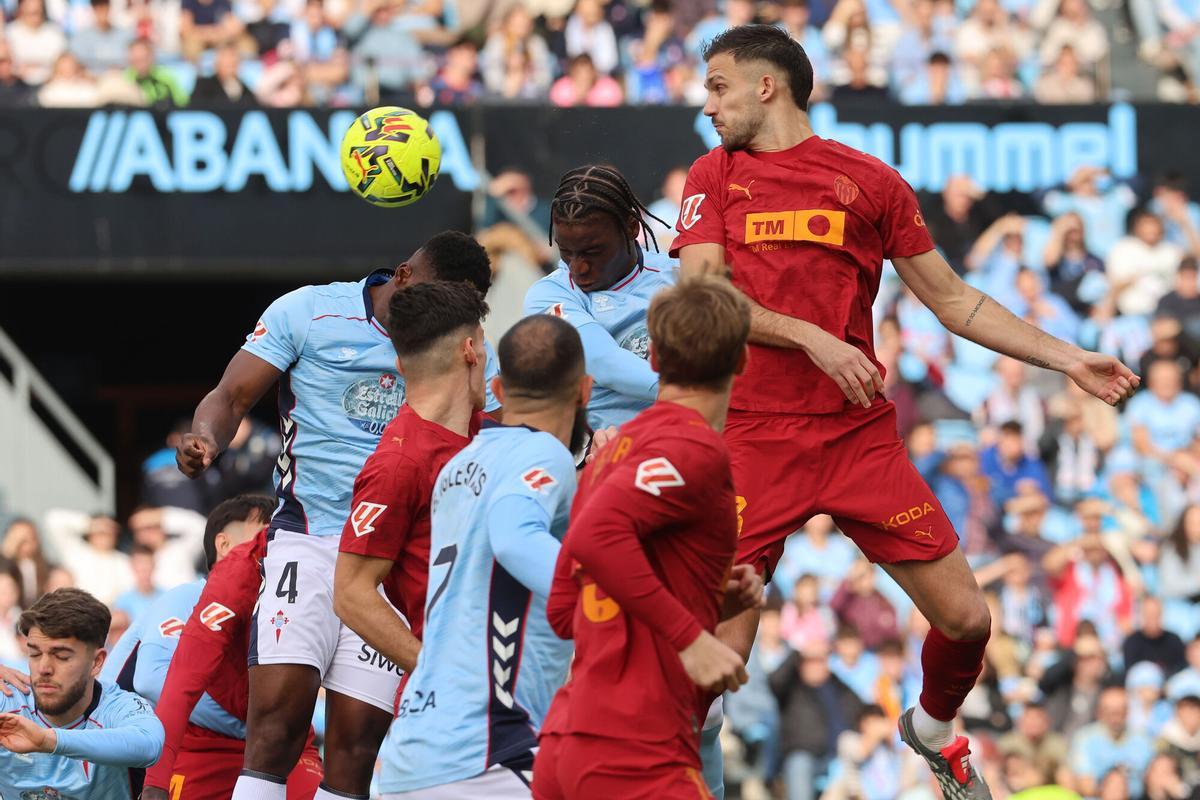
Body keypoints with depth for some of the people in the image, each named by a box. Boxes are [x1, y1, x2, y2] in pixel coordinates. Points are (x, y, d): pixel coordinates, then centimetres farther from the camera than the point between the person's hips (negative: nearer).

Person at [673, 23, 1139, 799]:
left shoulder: (870, 180, 9)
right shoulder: (714, 177, 10)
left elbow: (953, 300, 14)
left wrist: (1069, 359, 8)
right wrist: (813, 339, -16)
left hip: (861, 435, 1)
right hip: (753, 438, -1)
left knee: (965, 618, 1)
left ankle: (933, 727, 31)